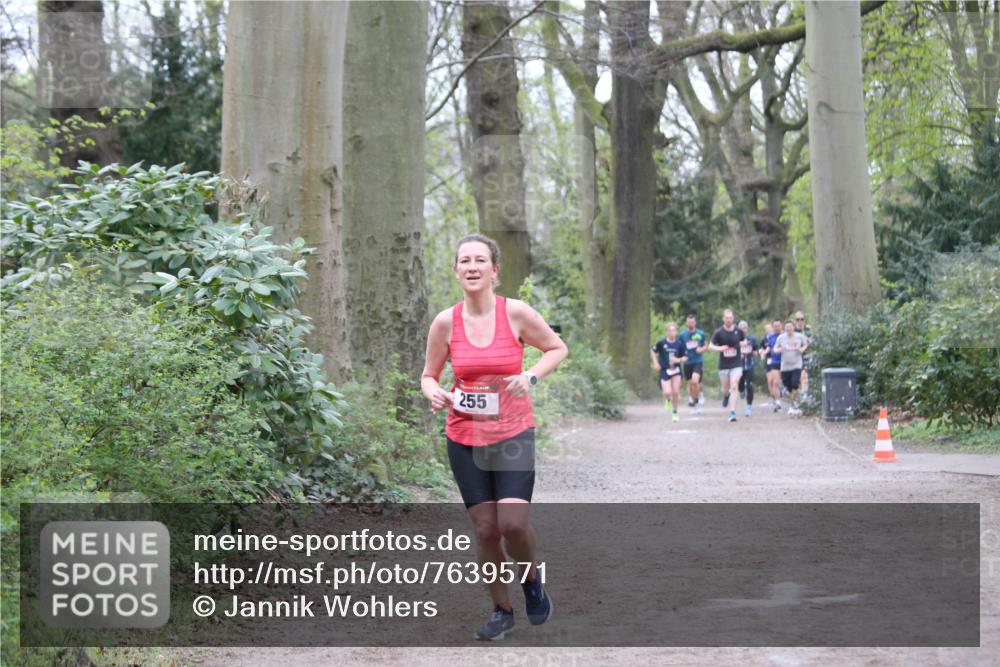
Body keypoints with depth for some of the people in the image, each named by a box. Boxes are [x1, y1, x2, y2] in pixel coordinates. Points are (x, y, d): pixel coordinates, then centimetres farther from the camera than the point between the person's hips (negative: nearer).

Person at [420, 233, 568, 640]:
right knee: (485, 530, 2)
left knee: (513, 523, -16)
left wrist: (530, 376, -12)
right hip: (465, 437, 2)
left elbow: (557, 349, 5)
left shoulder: (516, 313, -8)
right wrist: (435, 394, -14)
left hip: (513, 434, -2)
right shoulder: (445, 322, -4)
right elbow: (428, 376, 9)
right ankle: (502, 611, 20)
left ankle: (532, 580, 16)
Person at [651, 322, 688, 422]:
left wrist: (679, 360, -16)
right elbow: (652, 351, 9)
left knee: (676, 393, -3)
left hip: (676, 370, 1)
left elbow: (685, 357, 4)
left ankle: (674, 412, 17)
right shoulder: (661, 343, -7)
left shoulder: (679, 344, -3)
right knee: (667, 392, -14)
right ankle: (668, 400, 24)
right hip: (664, 370, -1)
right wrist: (655, 363, 0)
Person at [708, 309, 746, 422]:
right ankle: (725, 396, 51)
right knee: (726, 388, 12)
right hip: (723, 365, 1)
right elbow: (710, 346, -9)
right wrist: (720, 348, -26)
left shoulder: (738, 331, -1)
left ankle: (732, 413, -17)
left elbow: (743, 342, 20)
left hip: (736, 364, 0)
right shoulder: (719, 332, -6)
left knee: (734, 387, -15)